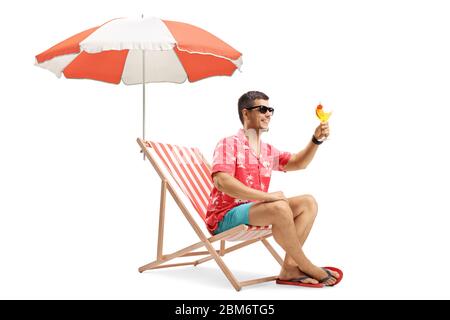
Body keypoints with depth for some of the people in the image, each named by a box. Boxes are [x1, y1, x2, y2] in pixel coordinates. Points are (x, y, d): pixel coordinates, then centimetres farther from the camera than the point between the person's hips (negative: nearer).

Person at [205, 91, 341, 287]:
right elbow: (221, 182, -22)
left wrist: (316, 139, 1)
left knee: (308, 203, -4)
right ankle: (307, 268, -13)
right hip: (225, 218, -8)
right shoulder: (229, 144, -7)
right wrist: (266, 196, -26)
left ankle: (289, 268, -17)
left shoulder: (267, 151, 17)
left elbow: (298, 163, 20)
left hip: (254, 212, 8)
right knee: (279, 208, -32)